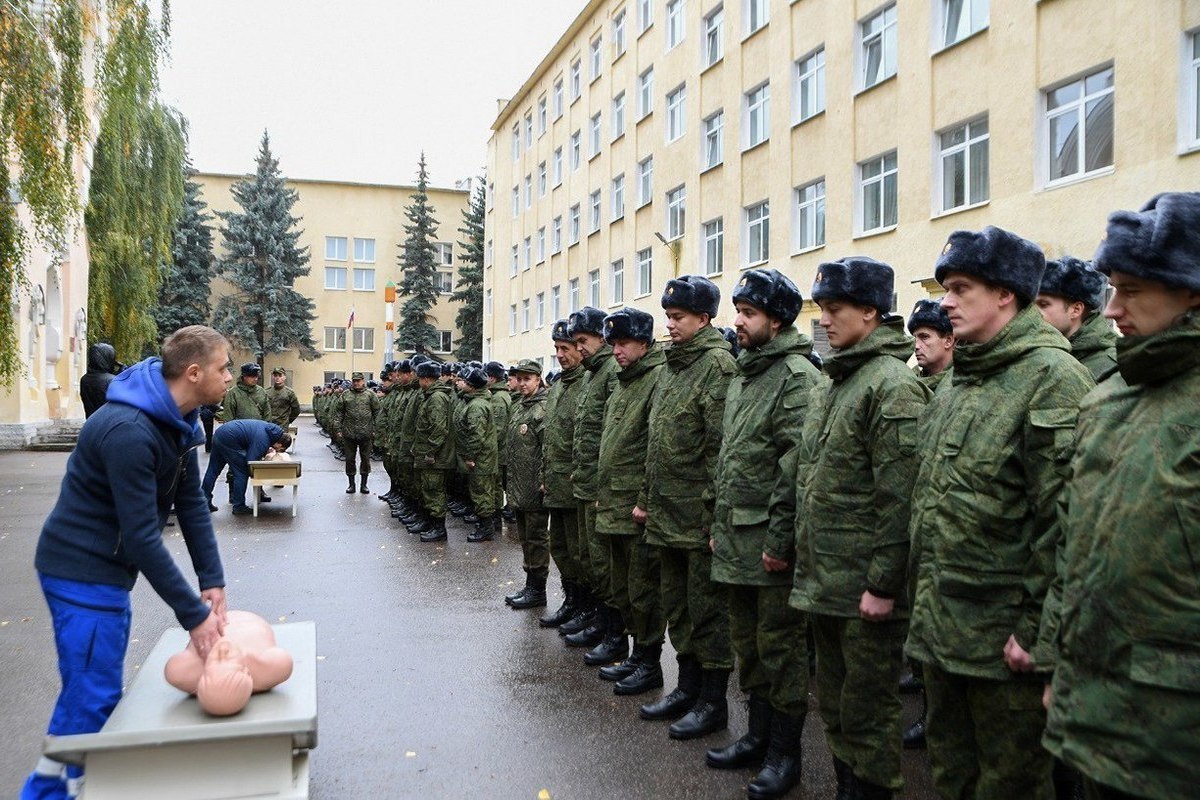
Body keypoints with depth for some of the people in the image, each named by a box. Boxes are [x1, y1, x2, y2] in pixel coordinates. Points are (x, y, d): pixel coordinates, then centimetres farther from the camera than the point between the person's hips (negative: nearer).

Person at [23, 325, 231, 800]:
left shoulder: (179, 420, 0)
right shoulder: (129, 431, -30)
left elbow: (191, 505, 2)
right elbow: (142, 536, -29)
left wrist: (213, 582, -4)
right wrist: (193, 614, -25)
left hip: (106, 566, 10)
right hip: (82, 569, -10)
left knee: (85, 687, 21)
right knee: (96, 694, 0)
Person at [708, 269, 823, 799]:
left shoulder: (797, 376, -13)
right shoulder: (743, 375, 15)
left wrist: (780, 538, -21)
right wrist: (720, 524, 17)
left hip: (771, 541, -9)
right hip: (736, 537, 9)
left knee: (780, 644, 4)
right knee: (747, 640, 18)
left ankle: (784, 752, 19)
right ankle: (758, 735, 33)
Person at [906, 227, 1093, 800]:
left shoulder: (1051, 376, -15)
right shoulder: (955, 384, 12)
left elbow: (1064, 520, -20)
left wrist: (1038, 628, -19)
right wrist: (925, 593, 16)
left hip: (1004, 634, -8)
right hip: (939, 623, 8)